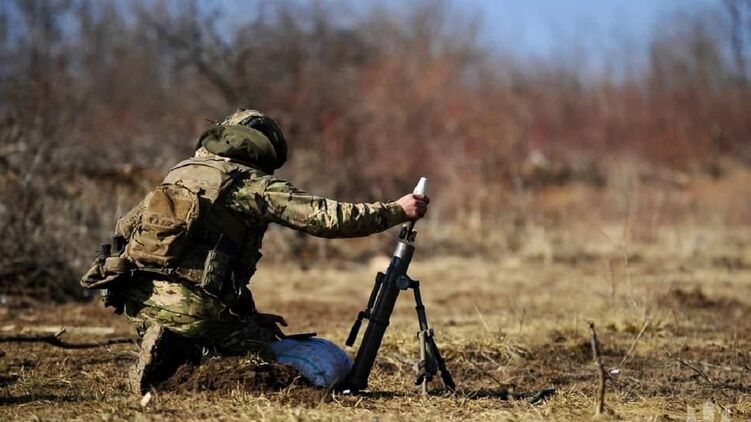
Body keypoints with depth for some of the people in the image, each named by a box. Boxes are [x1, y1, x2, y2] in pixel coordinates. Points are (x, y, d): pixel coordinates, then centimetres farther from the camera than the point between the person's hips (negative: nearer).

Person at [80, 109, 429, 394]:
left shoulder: (178, 173, 21)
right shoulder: (256, 185, 3)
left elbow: (124, 227, 24)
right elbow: (328, 218, -4)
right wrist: (397, 211, 5)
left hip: (137, 298, 6)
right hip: (197, 305, -6)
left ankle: (165, 352, -2)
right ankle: (181, 360, -12)